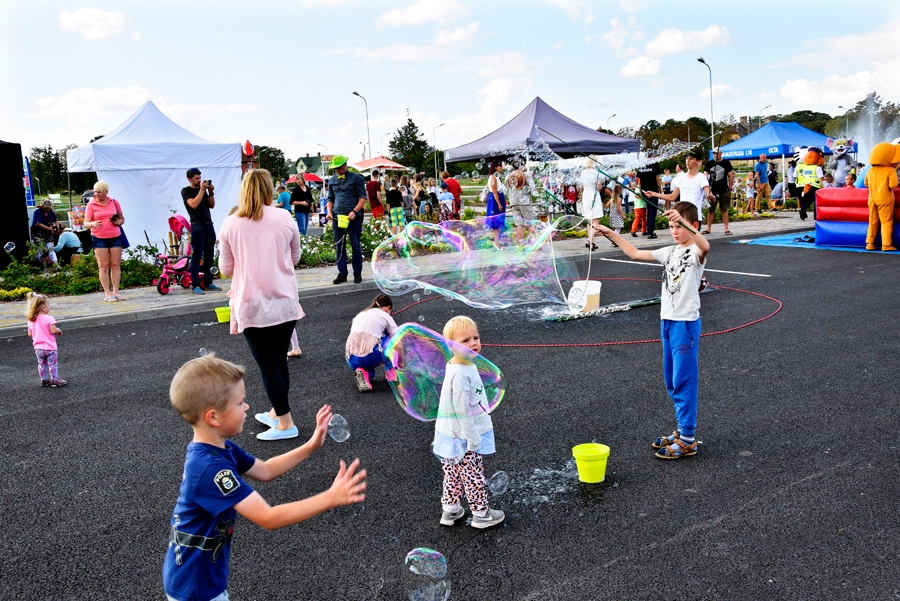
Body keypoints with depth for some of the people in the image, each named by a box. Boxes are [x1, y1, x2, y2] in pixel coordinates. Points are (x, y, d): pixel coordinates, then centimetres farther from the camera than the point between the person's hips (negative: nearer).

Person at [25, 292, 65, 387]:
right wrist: (59, 330, -2)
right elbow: (53, 331, -23)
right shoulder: (49, 318, -18)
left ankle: (44, 380, 23)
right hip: (50, 347, -6)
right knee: (53, 364, 4)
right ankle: (55, 381, 9)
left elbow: (30, 334, 5)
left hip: (38, 348, 6)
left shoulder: (31, 320, 1)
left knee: (41, 364, 17)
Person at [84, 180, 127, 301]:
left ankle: (115, 292, 7)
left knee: (116, 265, 2)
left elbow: (122, 218, 17)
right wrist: (93, 224, -24)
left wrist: (118, 222, -5)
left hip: (115, 237, 2)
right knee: (103, 266, -3)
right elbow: (86, 223, -2)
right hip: (99, 239, -2)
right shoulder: (91, 204, 2)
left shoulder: (114, 202, 8)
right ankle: (107, 294, -1)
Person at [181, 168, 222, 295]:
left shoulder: (203, 189, 18)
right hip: (197, 226, -6)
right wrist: (202, 190, -13)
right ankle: (195, 285, -5)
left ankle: (208, 283, 15)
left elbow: (212, 205, 15)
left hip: (209, 225, 6)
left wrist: (211, 192, 1)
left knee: (209, 257, 8)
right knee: (196, 257, -6)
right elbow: (193, 204, -16)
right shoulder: (186, 191, 0)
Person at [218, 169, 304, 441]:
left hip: (252, 305, -2)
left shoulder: (230, 224, -5)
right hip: (285, 302, 2)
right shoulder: (284, 218, -2)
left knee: (267, 364, 4)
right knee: (279, 360, 16)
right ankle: (276, 412, 30)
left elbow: (226, 269, 3)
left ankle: (285, 423, 8)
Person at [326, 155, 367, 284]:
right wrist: (329, 211, 2)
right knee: (339, 247, 6)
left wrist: (354, 211, -15)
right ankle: (342, 274, 13)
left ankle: (357, 274, 10)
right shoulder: (332, 181, 14)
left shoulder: (356, 178, 1)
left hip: (353, 217, -4)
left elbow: (363, 197, -3)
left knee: (355, 246, 1)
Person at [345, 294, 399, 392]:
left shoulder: (360, 315, 27)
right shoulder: (385, 316, 11)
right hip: (370, 358, -4)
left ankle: (365, 373, 3)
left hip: (351, 360, 4)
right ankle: (389, 371, 23)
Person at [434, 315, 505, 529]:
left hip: (452, 435, 9)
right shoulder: (460, 374, -29)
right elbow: (462, 410, -26)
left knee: (453, 474, 20)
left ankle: (449, 510, 33)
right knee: (473, 476, 8)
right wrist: (473, 439, -19)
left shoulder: (465, 366, 3)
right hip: (463, 437, -9)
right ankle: (481, 514, 23)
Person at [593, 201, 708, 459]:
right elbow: (635, 253, 19)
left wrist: (682, 220, -48)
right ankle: (683, 430, 27)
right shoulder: (670, 252, 12)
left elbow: (705, 246, -36)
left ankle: (688, 440, 5)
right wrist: (611, 234, 14)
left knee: (684, 380, -4)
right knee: (671, 381, 14)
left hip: (686, 323, -8)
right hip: (667, 320, 8)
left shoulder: (695, 252, -11)